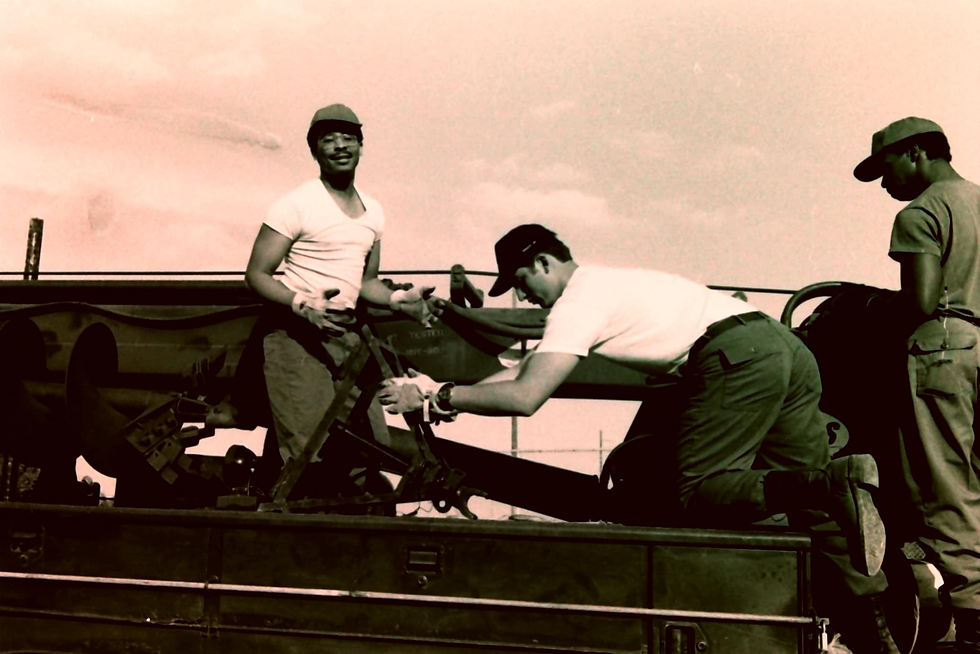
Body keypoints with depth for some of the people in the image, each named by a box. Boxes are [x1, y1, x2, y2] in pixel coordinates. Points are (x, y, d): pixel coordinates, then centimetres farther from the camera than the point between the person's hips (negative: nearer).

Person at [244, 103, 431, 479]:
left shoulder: (373, 211, 14)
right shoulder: (296, 205, -7)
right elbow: (256, 275, -10)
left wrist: (397, 300, 2)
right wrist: (304, 304, -27)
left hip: (345, 334, 7)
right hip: (295, 333, -7)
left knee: (373, 444, 2)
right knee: (311, 454, -14)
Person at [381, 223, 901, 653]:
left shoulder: (579, 299, 0)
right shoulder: (602, 285, 30)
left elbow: (524, 397, -10)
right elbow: (526, 368, 32)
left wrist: (434, 400, 0)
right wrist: (441, 391, 28)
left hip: (737, 357, -10)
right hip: (789, 348, 10)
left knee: (698, 495, -10)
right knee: (801, 493, 11)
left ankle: (833, 484, -29)